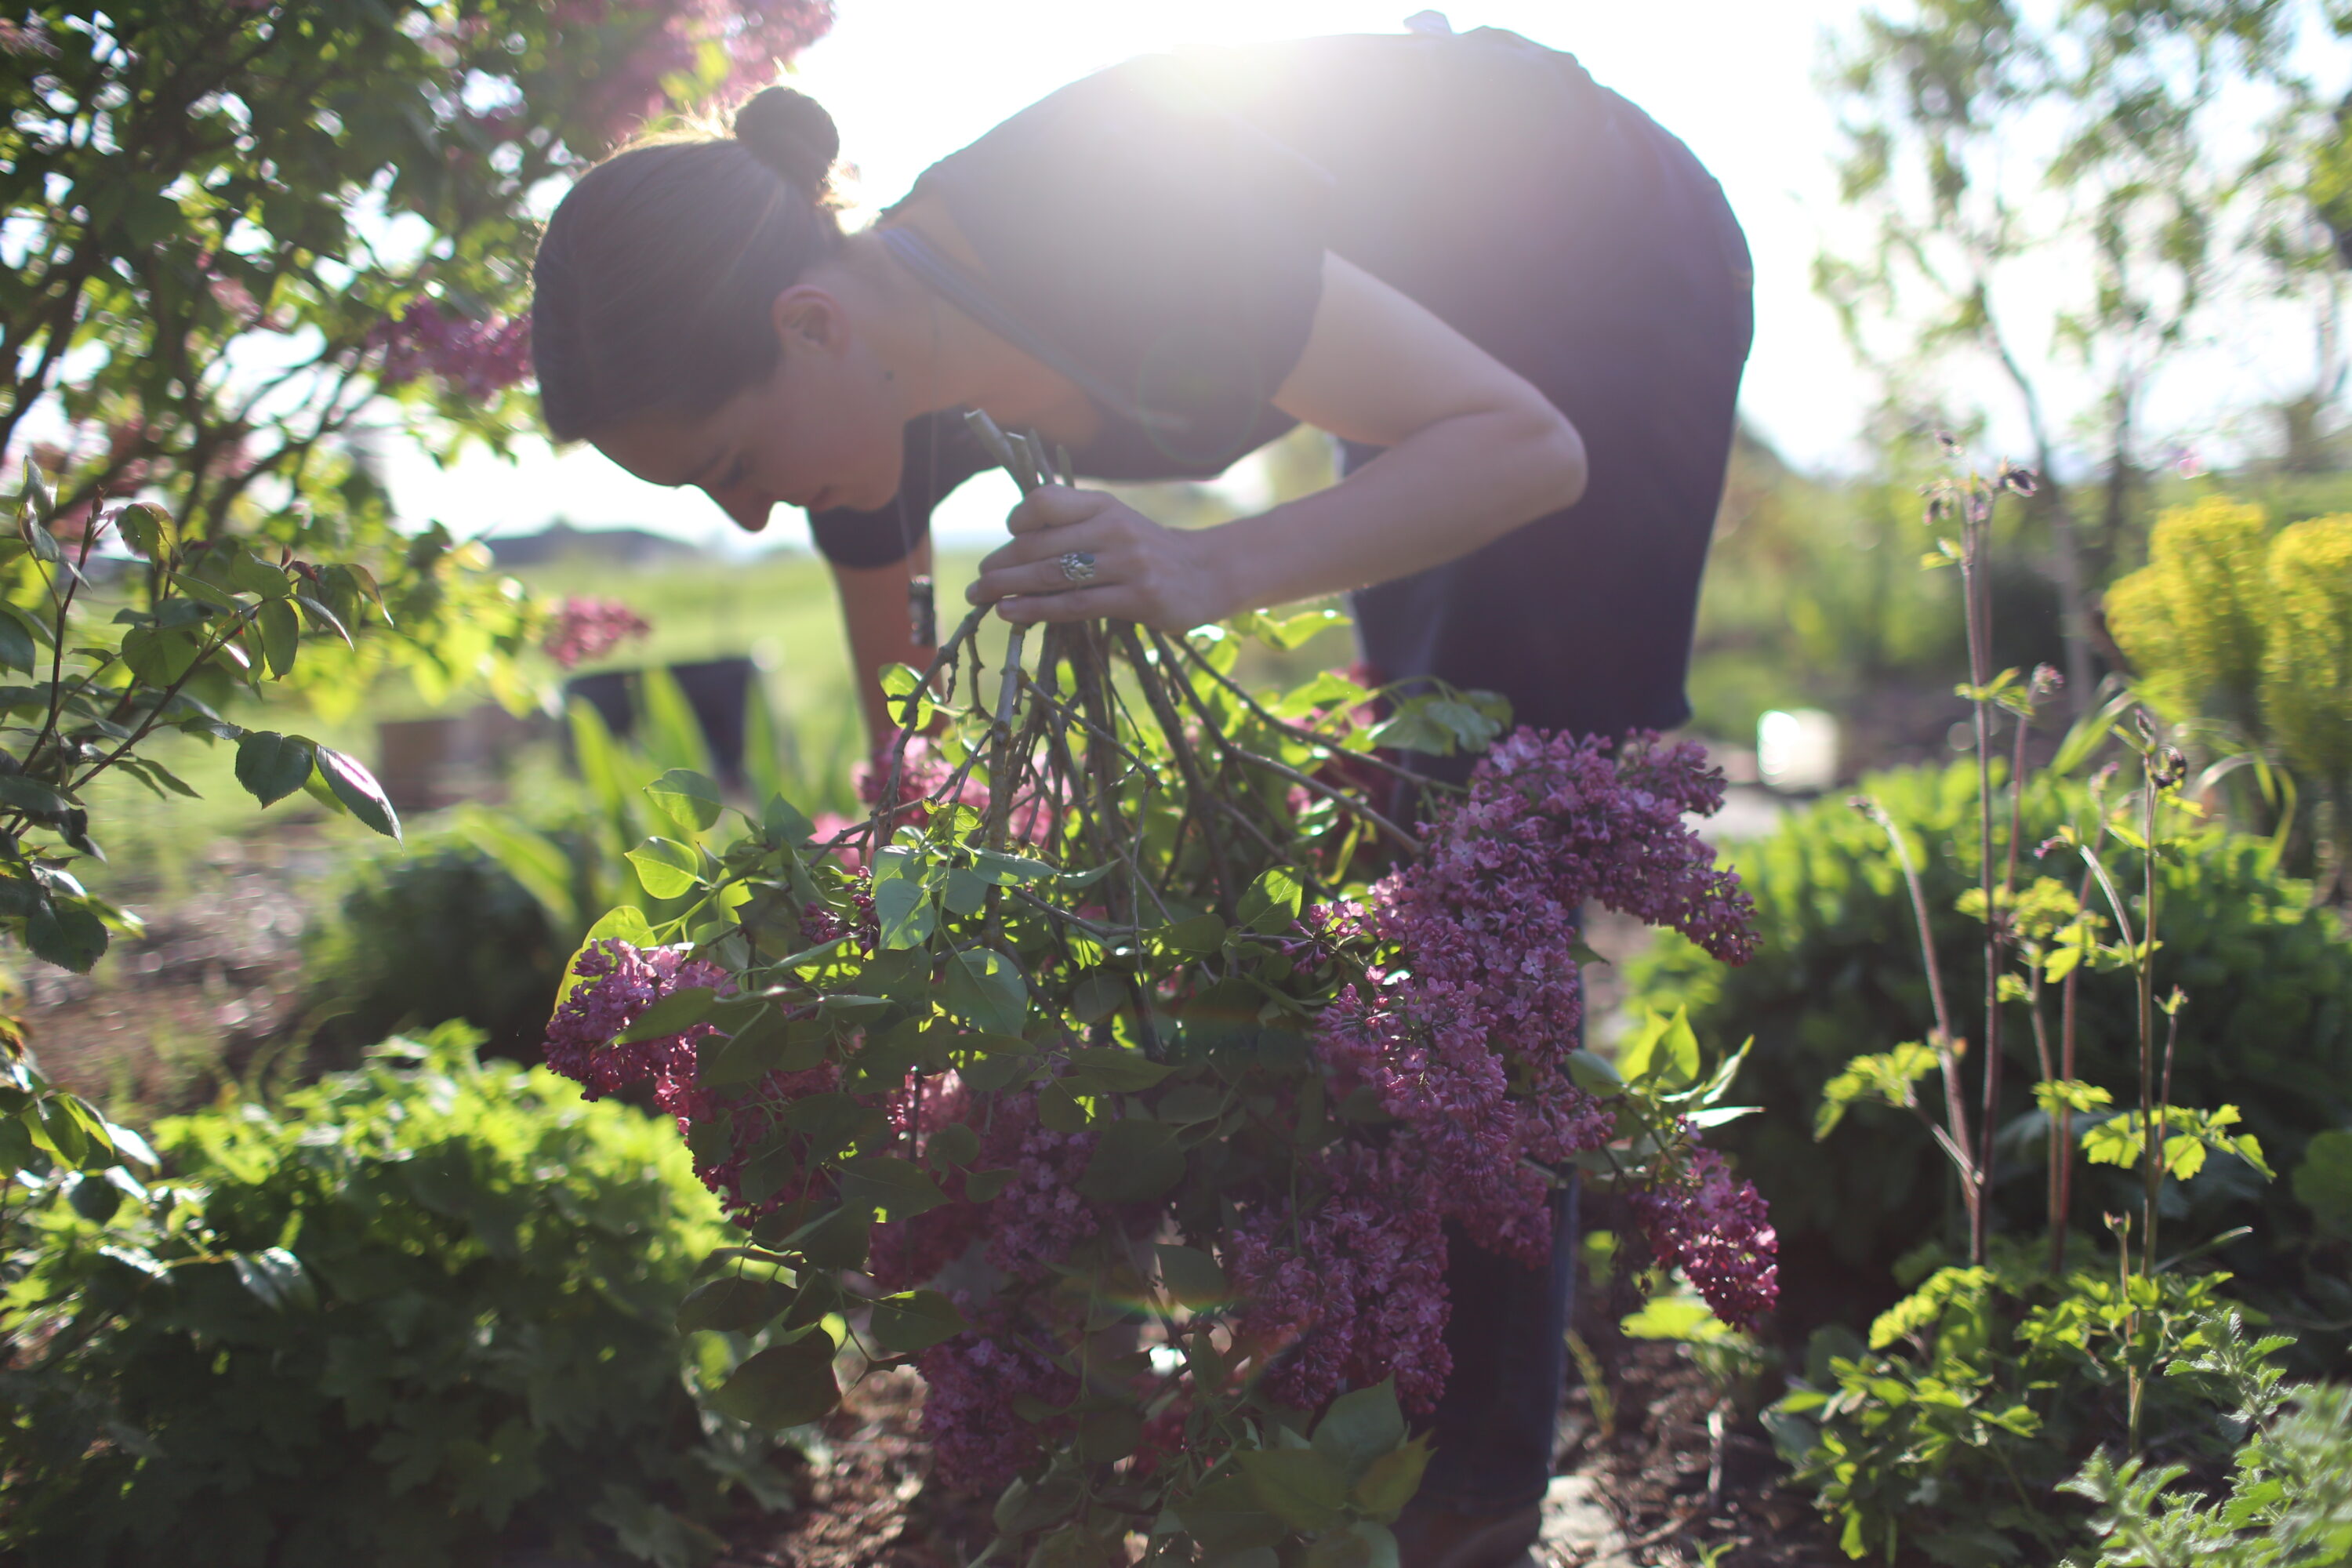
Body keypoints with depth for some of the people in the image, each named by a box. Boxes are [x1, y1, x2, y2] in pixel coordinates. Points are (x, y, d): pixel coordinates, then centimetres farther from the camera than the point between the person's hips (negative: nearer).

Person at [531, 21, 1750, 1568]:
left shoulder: (1093, 235, -38)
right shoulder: (876, 395, -15)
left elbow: (1529, 447, -34)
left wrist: (1214, 569, -47)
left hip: (1620, 266, -7)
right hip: (1452, 297, 8)